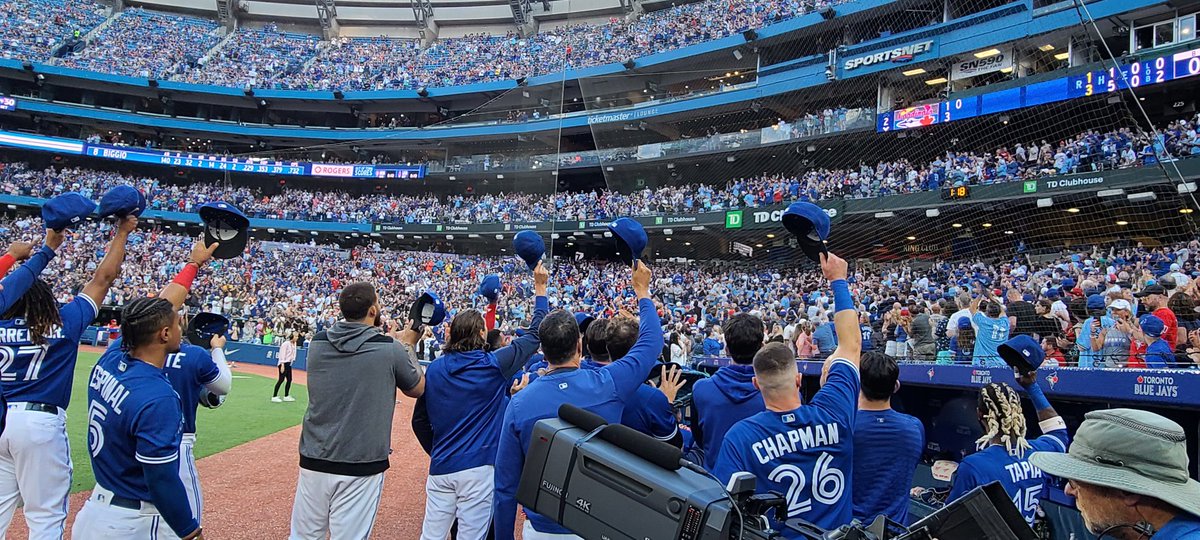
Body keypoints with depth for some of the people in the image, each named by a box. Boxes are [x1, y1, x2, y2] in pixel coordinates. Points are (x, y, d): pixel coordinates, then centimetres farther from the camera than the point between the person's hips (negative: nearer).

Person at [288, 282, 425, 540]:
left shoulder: (317, 343, 0)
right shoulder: (390, 348, -10)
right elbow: (418, 388, 6)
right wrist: (407, 346, 17)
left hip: (313, 461, 4)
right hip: (361, 467, -4)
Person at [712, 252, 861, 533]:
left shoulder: (739, 436, -24)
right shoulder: (833, 413, -16)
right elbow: (851, 343, -3)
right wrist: (838, 281, 5)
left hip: (778, 533, -3)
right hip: (837, 531, 3)